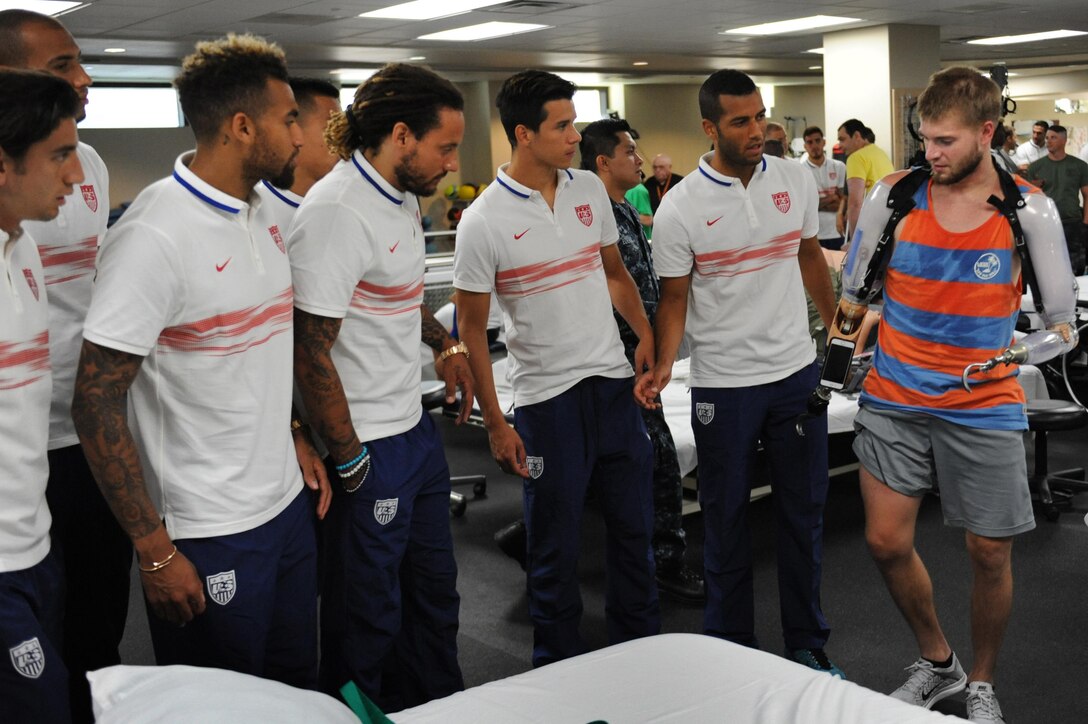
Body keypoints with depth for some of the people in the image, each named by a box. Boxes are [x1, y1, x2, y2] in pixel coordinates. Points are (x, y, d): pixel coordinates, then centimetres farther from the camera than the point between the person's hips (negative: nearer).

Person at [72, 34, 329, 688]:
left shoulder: (262, 214, 6)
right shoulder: (155, 236, -20)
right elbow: (96, 404, -20)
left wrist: (294, 438, 12)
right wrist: (154, 551, -18)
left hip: (287, 503, 8)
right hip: (209, 536, -8)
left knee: (300, 686, 20)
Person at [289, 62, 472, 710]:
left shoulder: (403, 196, 8)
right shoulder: (337, 212, -22)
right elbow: (311, 351, -23)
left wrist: (446, 343, 13)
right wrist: (351, 463, -17)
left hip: (418, 427, 10)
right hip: (371, 448, -9)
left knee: (435, 591, 22)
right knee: (370, 615, 8)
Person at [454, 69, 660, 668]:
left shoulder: (589, 189, 4)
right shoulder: (484, 221, -12)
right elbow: (471, 328, -7)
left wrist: (646, 333, 2)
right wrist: (494, 424, -8)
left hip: (615, 380, 5)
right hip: (546, 400, -5)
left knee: (634, 526, 15)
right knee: (556, 545, 7)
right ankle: (557, 670, 26)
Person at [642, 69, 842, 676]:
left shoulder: (796, 180, 1)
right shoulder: (680, 208, -10)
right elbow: (675, 298, -4)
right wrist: (663, 364, -19)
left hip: (797, 371, 3)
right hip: (722, 384, -3)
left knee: (805, 515, 13)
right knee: (727, 521, 8)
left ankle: (808, 647, 29)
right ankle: (732, 648, 24)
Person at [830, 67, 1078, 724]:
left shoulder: (1029, 209, -6)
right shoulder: (894, 195, -3)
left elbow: (1063, 319, -1)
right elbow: (854, 291, 10)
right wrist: (848, 325, -3)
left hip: (985, 407, -1)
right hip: (895, 400, 2)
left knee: (991, 553, 6)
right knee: (887, 543, 3)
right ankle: (937, 663, 30)